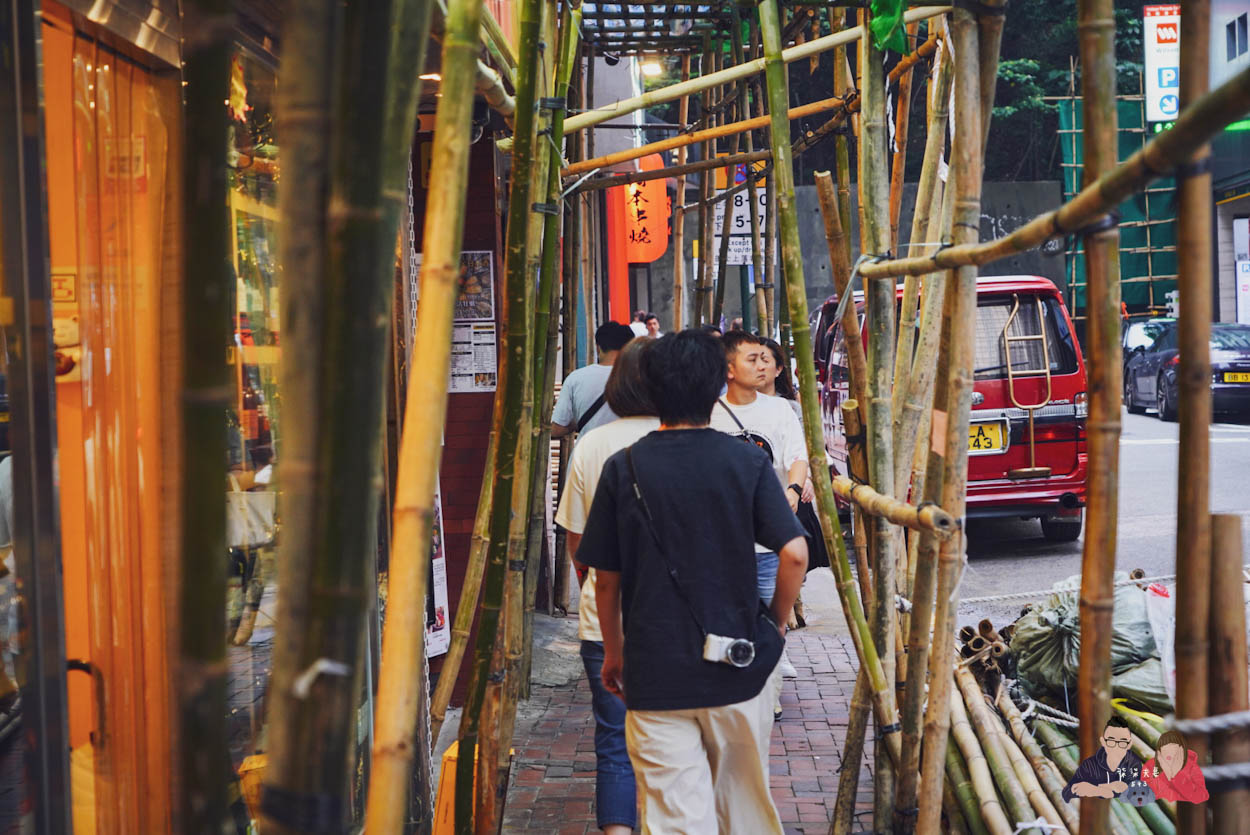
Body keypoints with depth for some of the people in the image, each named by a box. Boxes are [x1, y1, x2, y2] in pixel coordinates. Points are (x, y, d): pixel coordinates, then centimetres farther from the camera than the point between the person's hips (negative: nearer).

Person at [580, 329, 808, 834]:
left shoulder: (623, 469, -5)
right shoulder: (748, 462, -5)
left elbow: (605, 579, 0)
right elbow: (795, 554, -12)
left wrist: (614, 652, 14)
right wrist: (777, 623, 6)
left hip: (654, 673, -1)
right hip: (738, 666, 1)